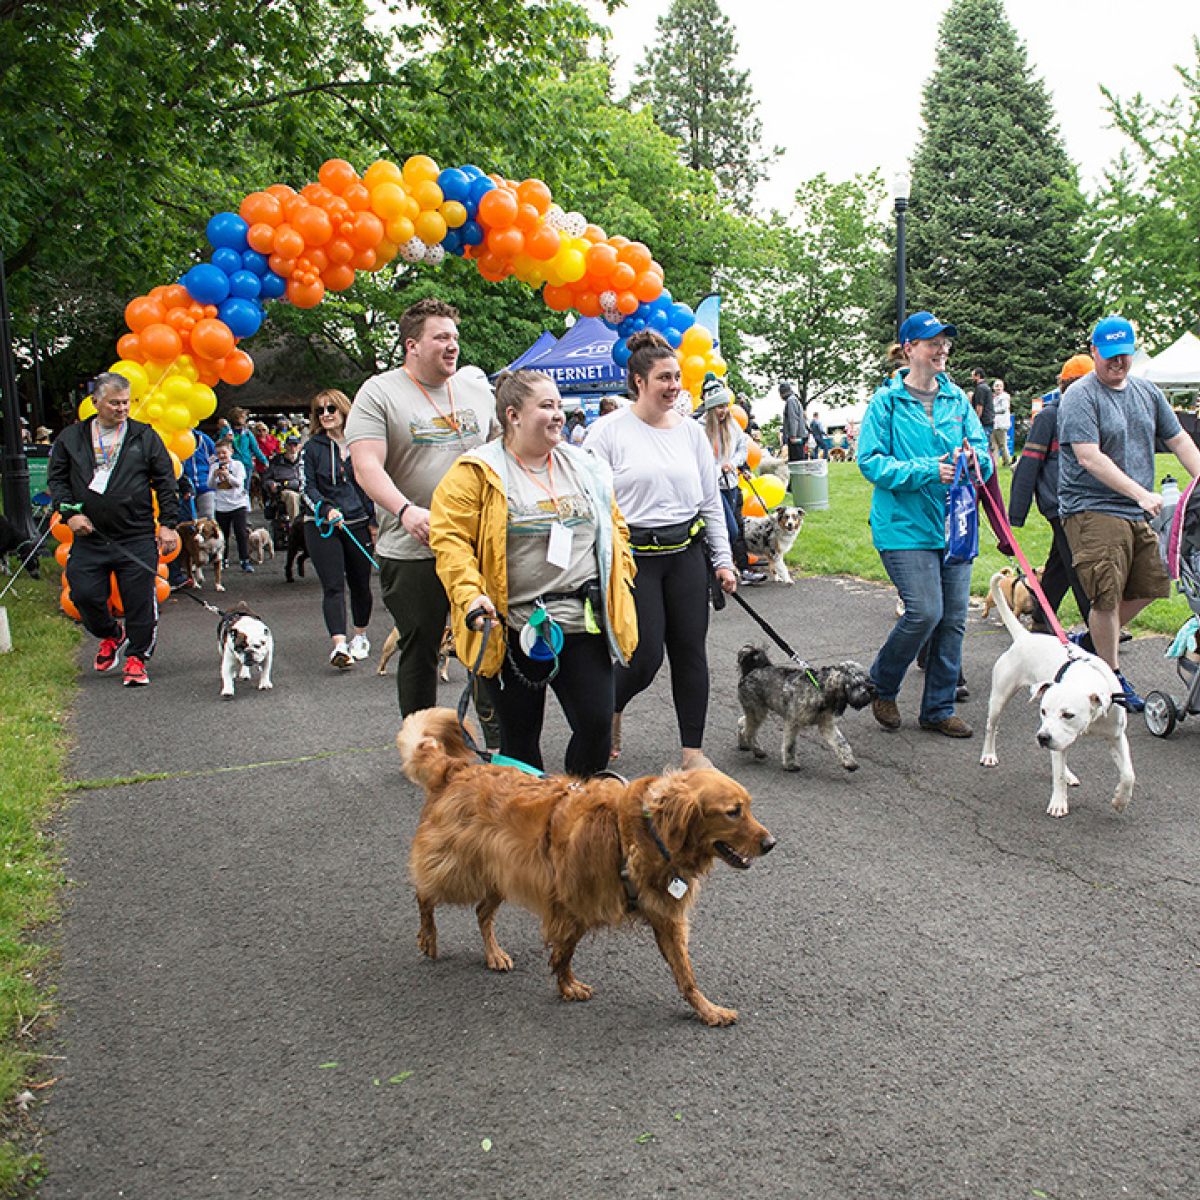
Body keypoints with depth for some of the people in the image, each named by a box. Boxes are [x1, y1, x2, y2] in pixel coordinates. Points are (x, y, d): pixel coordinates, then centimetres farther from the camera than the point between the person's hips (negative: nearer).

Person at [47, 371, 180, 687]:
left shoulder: (145, 437, 5)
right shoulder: (71, 438, 9)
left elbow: (165, 482, 6)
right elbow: (56, 478, 13)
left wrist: (168, 524, -1)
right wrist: (70, 512, -3)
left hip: (137, 539, -2)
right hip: (88, 537, 2)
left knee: (139, 602, -1)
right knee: (84, 595, 0)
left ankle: (136, 658, 15)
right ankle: (111, 635, 29)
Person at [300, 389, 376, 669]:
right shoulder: (313, 447, 2)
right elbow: (307, 487, -3)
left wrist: (376, 519, 11)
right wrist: (327, 509, -20)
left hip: (358, 524, 2)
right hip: (322, 527, -2)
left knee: (360, 583, 10)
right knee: (333, 586, -11)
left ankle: (360, 636, 29)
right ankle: (338, 644, -19)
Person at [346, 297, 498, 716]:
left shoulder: (476, 386, 12)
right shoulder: (380, 392, -3)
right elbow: (366, 467, -13)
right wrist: (407, 511, -29)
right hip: (413, 553, -4)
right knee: (420, 651, 6)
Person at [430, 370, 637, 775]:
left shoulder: (584, 468, 12)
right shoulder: (477, 472, -4)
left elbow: (614, 527, 20)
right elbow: (449, 538, -8)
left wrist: (620, 578, 8)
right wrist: (471, 595, -19)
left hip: (583, 624, 4)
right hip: (512, 631, -3)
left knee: (596, 725, 1)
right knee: (519, 735, 8)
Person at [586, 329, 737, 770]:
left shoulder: (691, 431, 9)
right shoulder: (610, 430, -5)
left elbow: (711, 502, 14)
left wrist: (723, 561, 11)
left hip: (686, 553, 5)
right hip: (634, 556, -4)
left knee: (690, 651, 5)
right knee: (645, 657, -6)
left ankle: (693, 750, 15)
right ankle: (611, 708, 27)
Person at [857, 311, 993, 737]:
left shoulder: (957, 398, 11)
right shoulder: (887, 401, -4)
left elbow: (981, 446, 12)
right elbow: (871, 462, -9)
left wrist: (974, 457, -12)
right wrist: (926, 470, -18)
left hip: (952, 523, 6)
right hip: (905, 526, -6)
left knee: (953, 618, 6)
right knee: (925, 611, -14)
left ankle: (938, 709, 19)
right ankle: (880, 686, 12)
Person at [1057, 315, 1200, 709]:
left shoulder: (1147, 392, 13)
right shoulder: (1080, 396, -10)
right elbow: (1089, 458, -19)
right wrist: (1141, 494, -24)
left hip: (1138, 512, 8)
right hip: (1092, 510, -8)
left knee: (1148, 587, 11)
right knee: (1108, 597, -8)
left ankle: (1094, 640, 31)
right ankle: (1112, 676, 7)